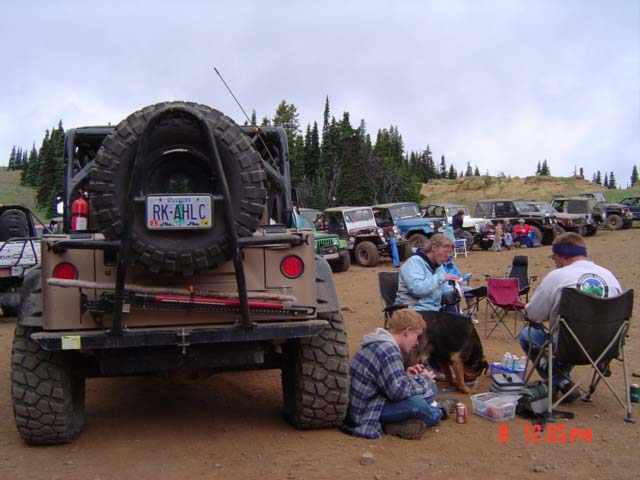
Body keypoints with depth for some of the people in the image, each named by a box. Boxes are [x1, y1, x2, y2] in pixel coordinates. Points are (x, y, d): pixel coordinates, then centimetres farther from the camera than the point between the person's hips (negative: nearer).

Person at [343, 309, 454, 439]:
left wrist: (405, 375, 4)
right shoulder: (388, 350, -22)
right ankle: (437, 414, 3)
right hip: (364, 413, -9)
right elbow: (398, 391, -28)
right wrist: (424, 379, -11)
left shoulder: (381, 343, 9)